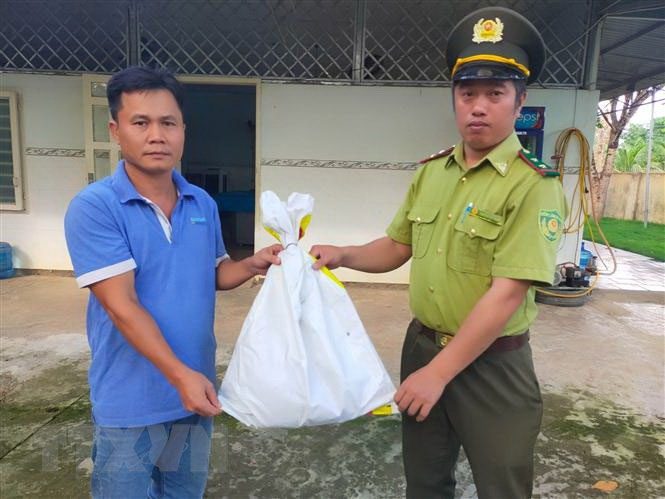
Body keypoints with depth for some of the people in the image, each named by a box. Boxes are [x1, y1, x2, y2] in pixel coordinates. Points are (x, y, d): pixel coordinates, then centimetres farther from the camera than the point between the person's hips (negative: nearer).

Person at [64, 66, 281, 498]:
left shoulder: (203, 204, 1)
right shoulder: (94, 207, -17)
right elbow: (121, 305, -22)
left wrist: (251, 265, -10)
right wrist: (180, 375, -26)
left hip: (197, 390, 6)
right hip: (130, 403, -5)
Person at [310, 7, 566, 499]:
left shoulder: (534, 185, -18)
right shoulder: (430, 172, 2)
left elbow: (507, 293, -23)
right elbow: (398, 246, 10)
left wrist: (439, 371, -21)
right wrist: (343, 255, -8)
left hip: (491, 364, -5)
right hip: (421, 345, 6)